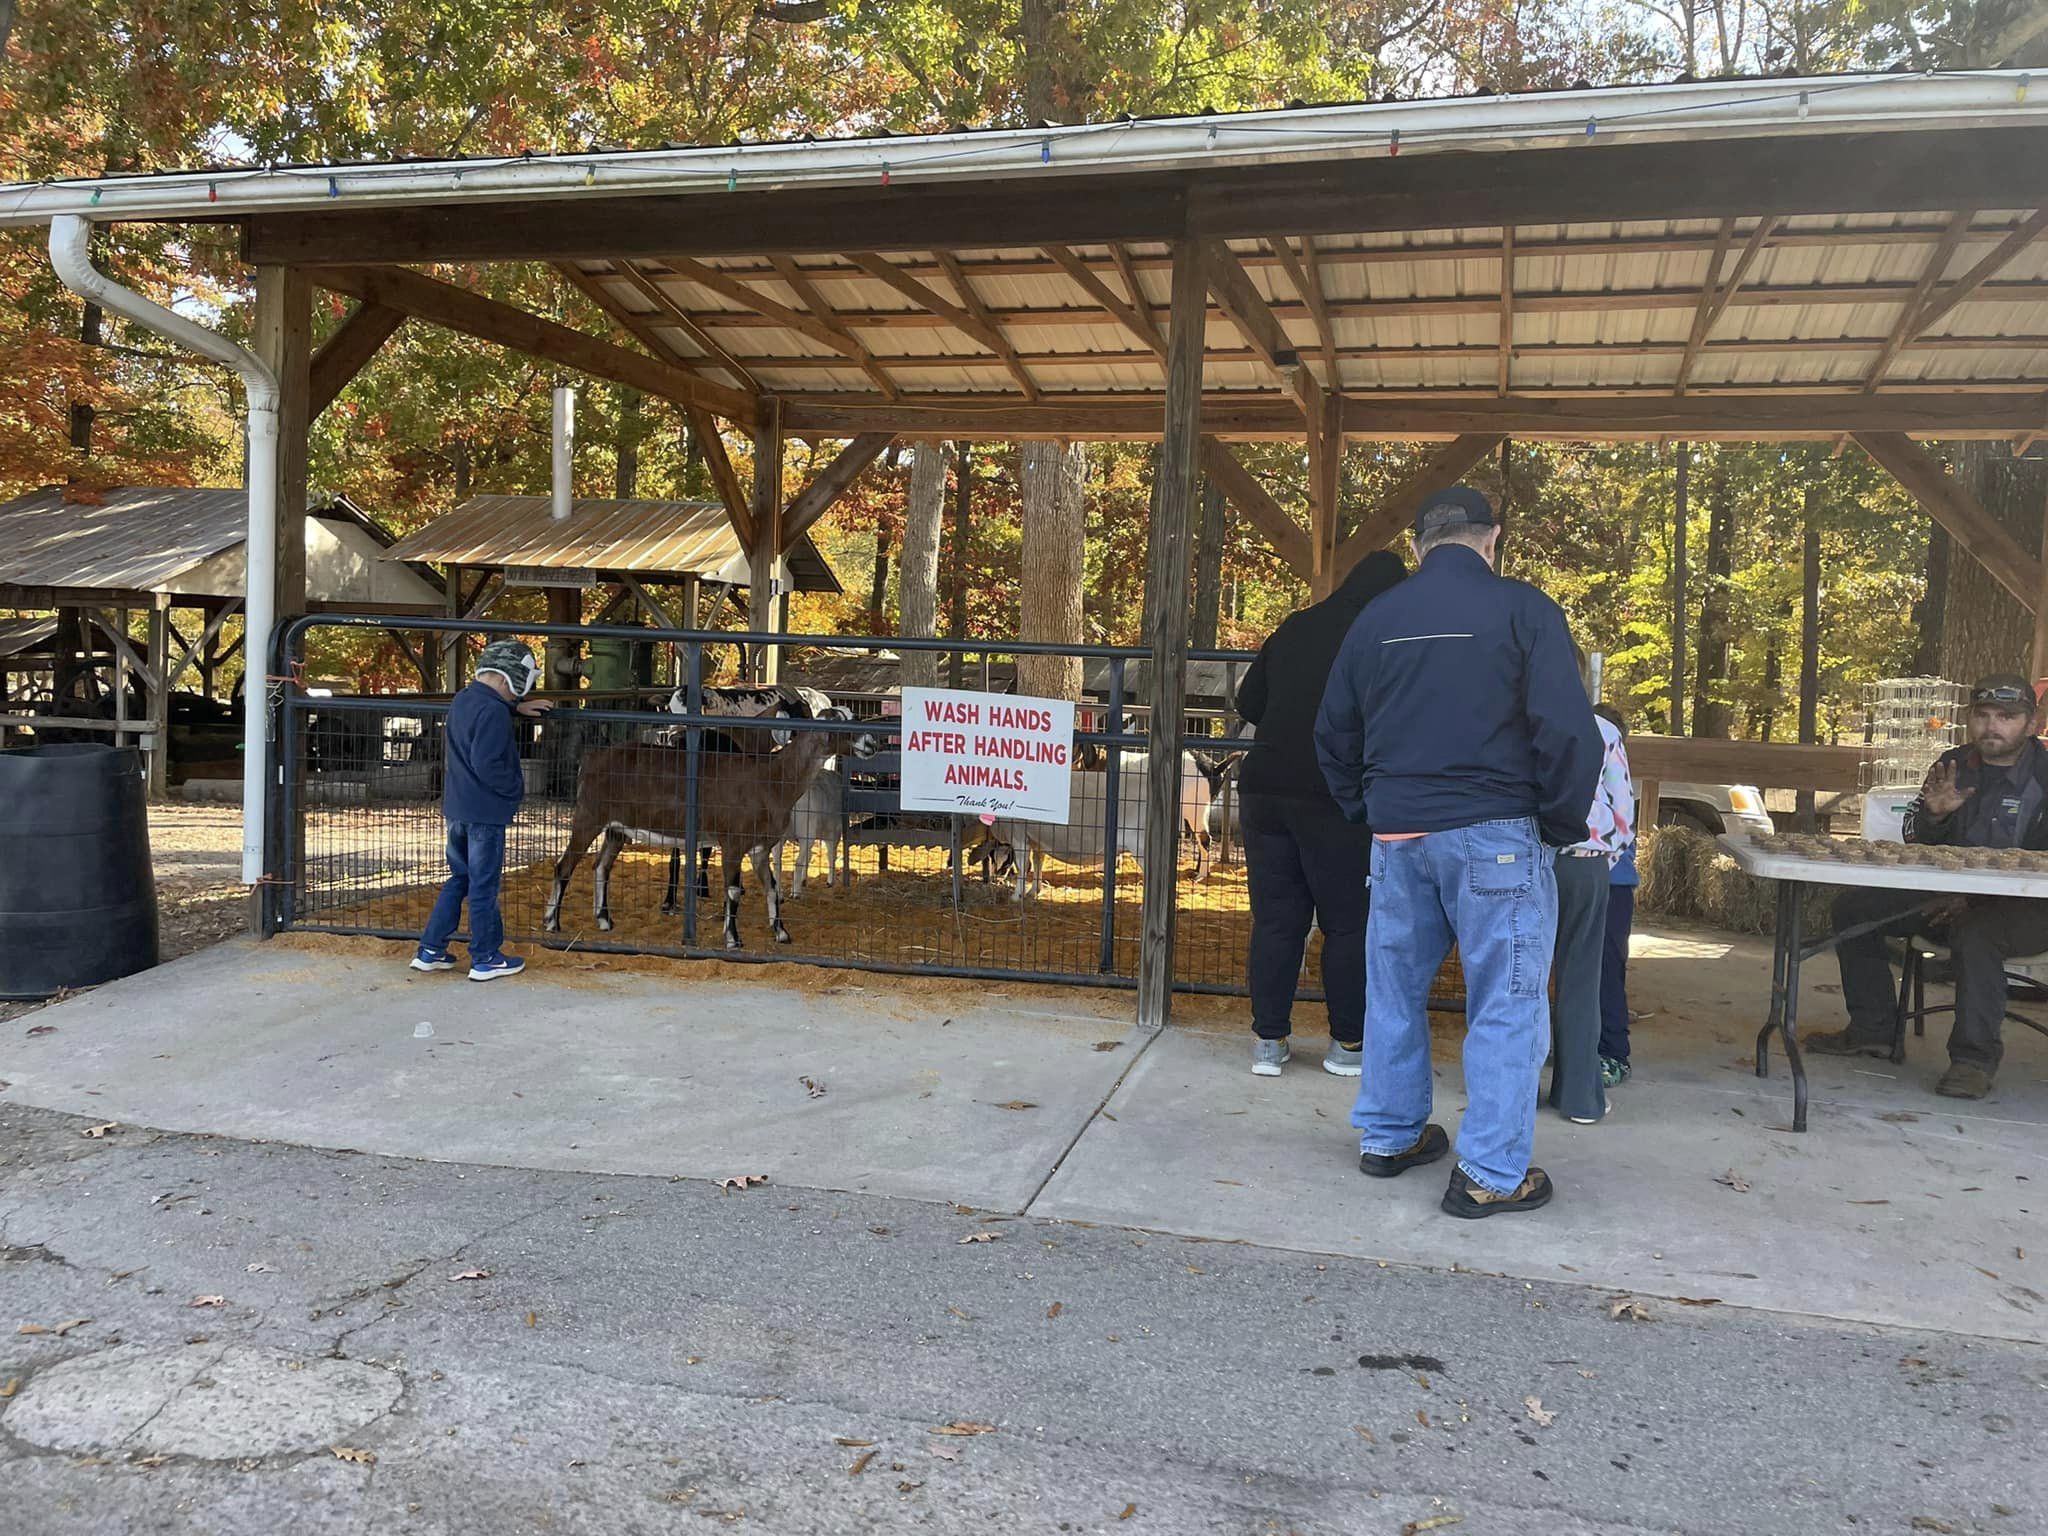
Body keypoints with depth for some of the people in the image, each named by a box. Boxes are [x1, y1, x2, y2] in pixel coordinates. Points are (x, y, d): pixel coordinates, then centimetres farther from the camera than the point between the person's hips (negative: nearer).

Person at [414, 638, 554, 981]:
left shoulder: (463, 700, 9)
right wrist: (517, 788, -10)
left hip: (456, 809, 9)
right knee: (484, 886, 1)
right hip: (485, 812, -9)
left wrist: (517, 707, 23)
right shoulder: (493, 711, -20)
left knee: (459, 879, 19)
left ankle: (430, 951, 21)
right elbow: (487, 765, -25)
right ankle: (486, 959, 11)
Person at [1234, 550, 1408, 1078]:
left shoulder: (1294, 628, 9)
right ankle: (1346, 1043, 13)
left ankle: (1269, 1039, 11)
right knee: (1348, 924, 8)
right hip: (1335, 799, -4)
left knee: (1275, 919, 9)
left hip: (1265, 791, 4)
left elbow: (1248, 703, 14)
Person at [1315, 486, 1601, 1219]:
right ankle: (1491, 1173, 5)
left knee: (1394, 988, 16)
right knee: (1504, 1001, 3)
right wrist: (1563, 825, 1)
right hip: (1494, 834, -5)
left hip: (1396, 833, 5)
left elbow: (1334, 733, 14)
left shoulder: (1376, 617, 8)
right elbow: (1567, 730, -12)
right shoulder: (1522, 609, -6)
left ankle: (1387, 1136, 28)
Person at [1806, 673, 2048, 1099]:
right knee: (1854, 908, -4)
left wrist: (1976, 899, -26)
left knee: (1975, 932, -38)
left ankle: (1974, 1058, -27)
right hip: (1949, 894, 7)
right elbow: (1916, 841, 12)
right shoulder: (1954, 766, 8)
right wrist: (1933, 814, -12)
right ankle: (1871, 1029, 4)